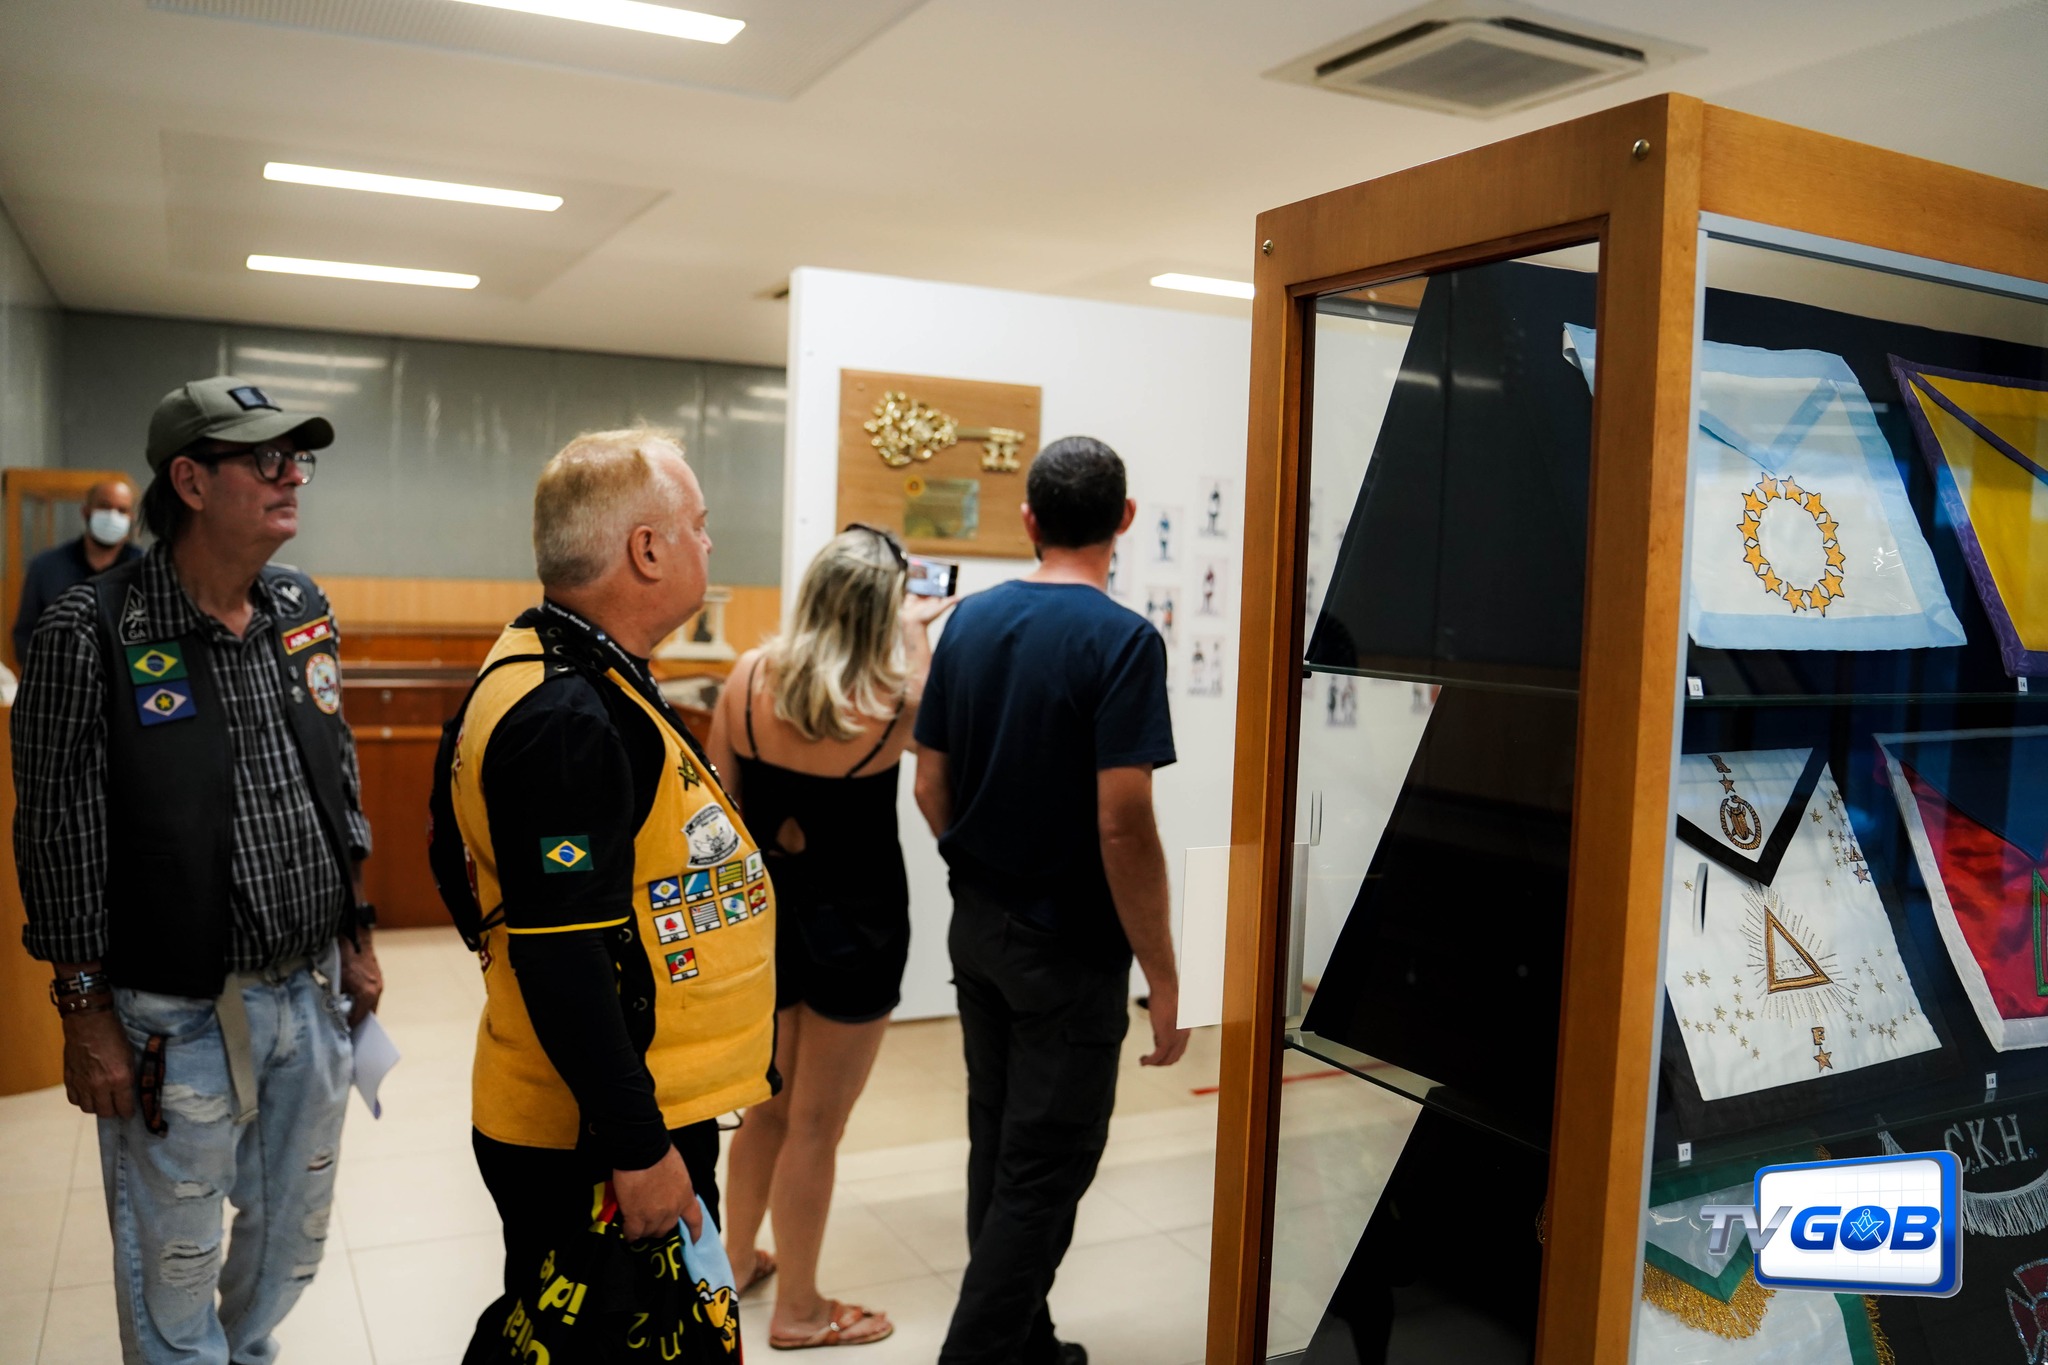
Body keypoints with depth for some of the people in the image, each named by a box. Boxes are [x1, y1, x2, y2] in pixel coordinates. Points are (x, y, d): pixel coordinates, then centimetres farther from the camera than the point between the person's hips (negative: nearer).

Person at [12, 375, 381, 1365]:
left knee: (292, 1241, 20)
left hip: (311, 994, 6)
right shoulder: (92, 633, -14)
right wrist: (87, 1019, -10)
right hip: (176, 1020, -5)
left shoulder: (305, 613, 4)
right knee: (174, 1268, 11)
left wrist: (356, 939, 13)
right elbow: (60, 837, -11)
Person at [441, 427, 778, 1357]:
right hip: (597, 1142, -10)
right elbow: (557, 959, -28)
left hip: (635, 1113, 10)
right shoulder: (565, 719, -25)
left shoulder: (580, 681, 9)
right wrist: (638, 1146, -23)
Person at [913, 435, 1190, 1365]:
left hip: (977, 928, 7)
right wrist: (1162, 978, -14)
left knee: (998, 1149, 18)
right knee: (1045, 1174, 5)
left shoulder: (969, 621, 2)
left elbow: (929, 785, 6)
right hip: (1070, 948, -7)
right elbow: (1123, 827, -22)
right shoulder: (1121, 640, -18)